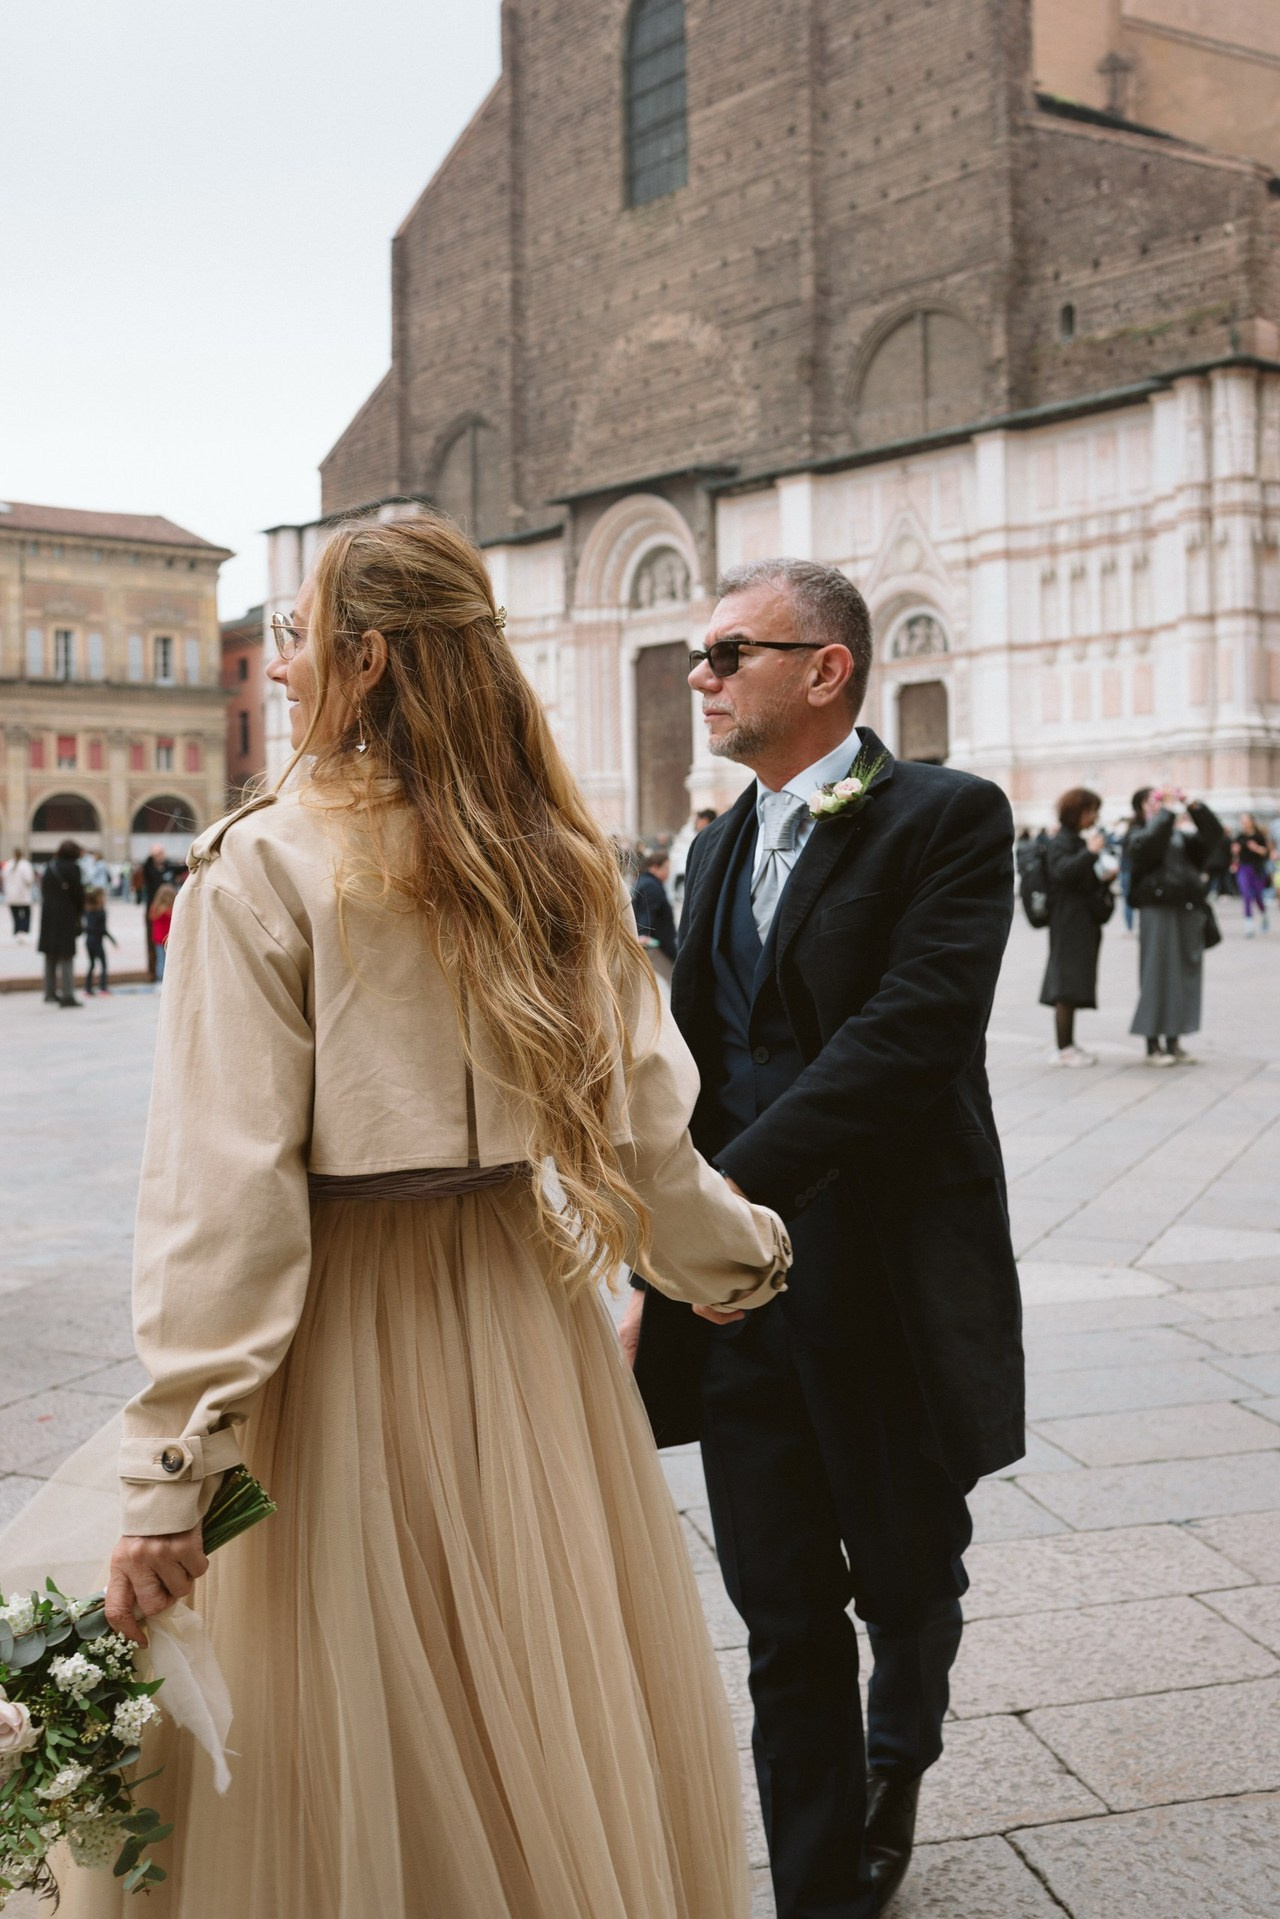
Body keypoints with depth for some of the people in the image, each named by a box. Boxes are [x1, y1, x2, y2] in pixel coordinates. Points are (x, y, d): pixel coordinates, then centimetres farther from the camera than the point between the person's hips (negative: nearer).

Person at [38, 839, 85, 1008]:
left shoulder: (48, 867, 8)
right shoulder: (72, 868, -10)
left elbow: (43, 891, 9)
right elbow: (78, 893, -10)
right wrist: (80, 913, 5)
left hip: (48, 916, 6)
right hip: (66, 916, -6)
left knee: (50, 956, 14)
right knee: (66, 956, -4)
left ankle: (50, 993, 19)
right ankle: (67, 995, -7)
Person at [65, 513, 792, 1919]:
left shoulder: (266, 863, -13)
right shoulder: (556, 861, 2)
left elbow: (224, 1194, -17)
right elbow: (643, 1119, 5)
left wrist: (166, 1479, -14)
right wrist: (741, 1255, 23)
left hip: (343, 1326, -5)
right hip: (521, 1293, 6)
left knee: (343, 1748, 11)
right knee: (552, 1701, 20)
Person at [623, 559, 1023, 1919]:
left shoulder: (946, 820, -10)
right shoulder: (719, 849, 11)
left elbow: (906, 1038, -23)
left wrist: (722, 1194, -26)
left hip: (888, 1288, -4)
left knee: (906, 1584, 16)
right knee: (785, 1624, 10)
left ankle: (898, 1759, 48)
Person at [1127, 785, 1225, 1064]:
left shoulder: (1181, 836, 18)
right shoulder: (1139, 835, 0)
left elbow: (1214, 836, 9)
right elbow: (1151, 842, -23)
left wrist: (1196, 808, 0)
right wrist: (1168, 811, -18)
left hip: (1188, 911, 6)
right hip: (1158, 912, -6)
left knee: (1185, 976, 8)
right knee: (1157, 975, -5)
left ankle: (1174, 1041, 16)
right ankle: (1153, 1046, 1)